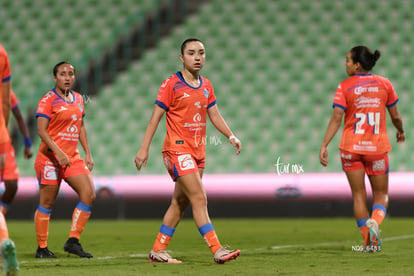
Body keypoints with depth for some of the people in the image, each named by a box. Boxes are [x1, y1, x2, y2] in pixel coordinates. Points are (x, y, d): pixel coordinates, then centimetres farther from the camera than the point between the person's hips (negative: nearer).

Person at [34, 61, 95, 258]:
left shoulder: (78, 98, 13)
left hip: (73, 157, 7)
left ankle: (73, 241, 0)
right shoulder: (48, 100, -8)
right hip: (50, 158, -7)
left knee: (88, 195, -6)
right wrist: (58, 152, -26)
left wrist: (87, 153, 15)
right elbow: (41, 130, -16)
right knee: (47, 203, -1)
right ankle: (42, 248, 9)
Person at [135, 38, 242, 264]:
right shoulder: (171, 85, -8)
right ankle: (217, 250, -20)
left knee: (179, 203, 9)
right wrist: (144, 148, -10)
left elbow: (214, 116, 18)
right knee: (199, 198, -15)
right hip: (178, 149, -7)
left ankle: (157, 251, 17)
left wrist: (231, 136, 3)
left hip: (198, 151, 7)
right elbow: (156, 117, -7)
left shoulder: (206, 86, 12)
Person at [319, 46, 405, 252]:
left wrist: (324, 145, -12)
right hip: (377, 147, 1)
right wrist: (401, 131, 28)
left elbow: (336, 118, -13)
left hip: (351, 148, -1)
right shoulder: (384, 84, 1)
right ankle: (374, 222, -19)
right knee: (381, 195, 12)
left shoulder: (345, 87, -5)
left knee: (358, 195, 10)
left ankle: (369, 242, 6)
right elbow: (395, 116, 7)